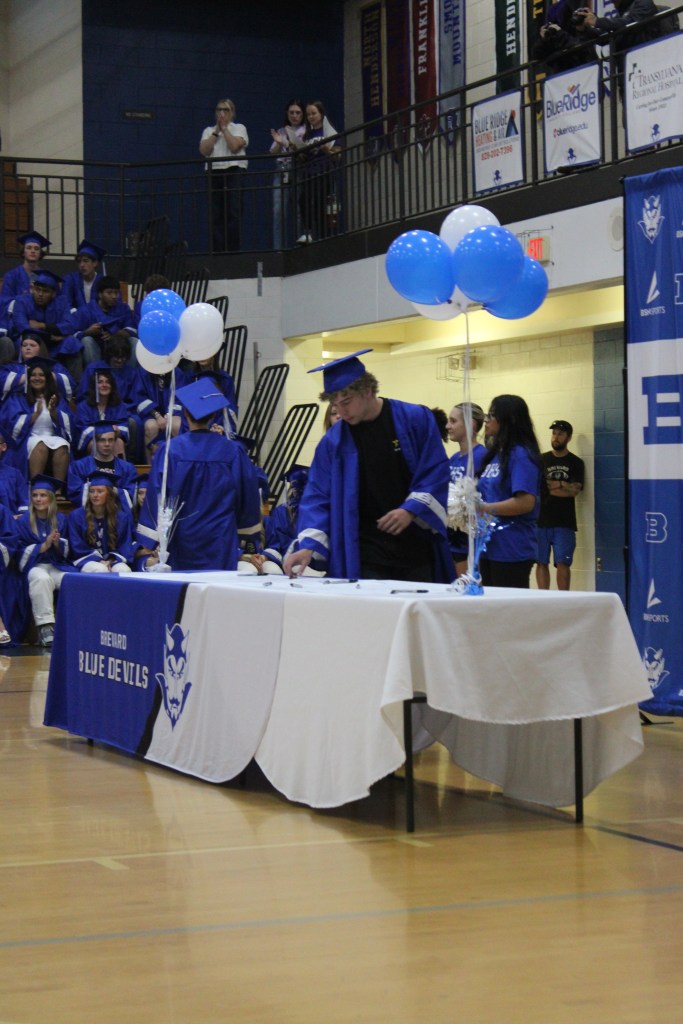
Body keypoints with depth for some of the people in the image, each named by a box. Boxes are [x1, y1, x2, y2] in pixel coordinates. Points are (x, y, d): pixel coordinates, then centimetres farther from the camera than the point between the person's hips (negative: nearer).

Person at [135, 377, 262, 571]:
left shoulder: (170, 451, -8)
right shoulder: (233, 452, -3)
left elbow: (156, 497, -8)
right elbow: (248, 498, 5)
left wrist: (148, 545, -4)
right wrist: (249, 543, 17)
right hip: (220, 543, 1)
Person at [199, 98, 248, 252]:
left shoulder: (239, 128, 10)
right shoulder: (208, 131, 18)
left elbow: (234, 146, -8)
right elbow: (204, 150, 0)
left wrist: (224, 128, 1)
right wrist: (216, 131, 2)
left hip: (234, 172, -3)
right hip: (214, 173, 3)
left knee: (233, 214, -10)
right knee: (215, 216, -4)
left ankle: (233, 250, -9)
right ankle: (218, 250, -3)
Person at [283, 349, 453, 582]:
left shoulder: (416, 420, -2)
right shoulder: (333, 442, 2)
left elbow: (437, 473, -2)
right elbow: (318, 496, -1)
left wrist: (411, 510, -17)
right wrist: (309, 546, -16)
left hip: (417, 547, 0)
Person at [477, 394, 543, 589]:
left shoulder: (521, 455, -12)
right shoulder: (495, 454, 14)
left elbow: (525, 502, -21)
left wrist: (483, 508, -17)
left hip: (512, 550, -9)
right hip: (489, 547, 9)